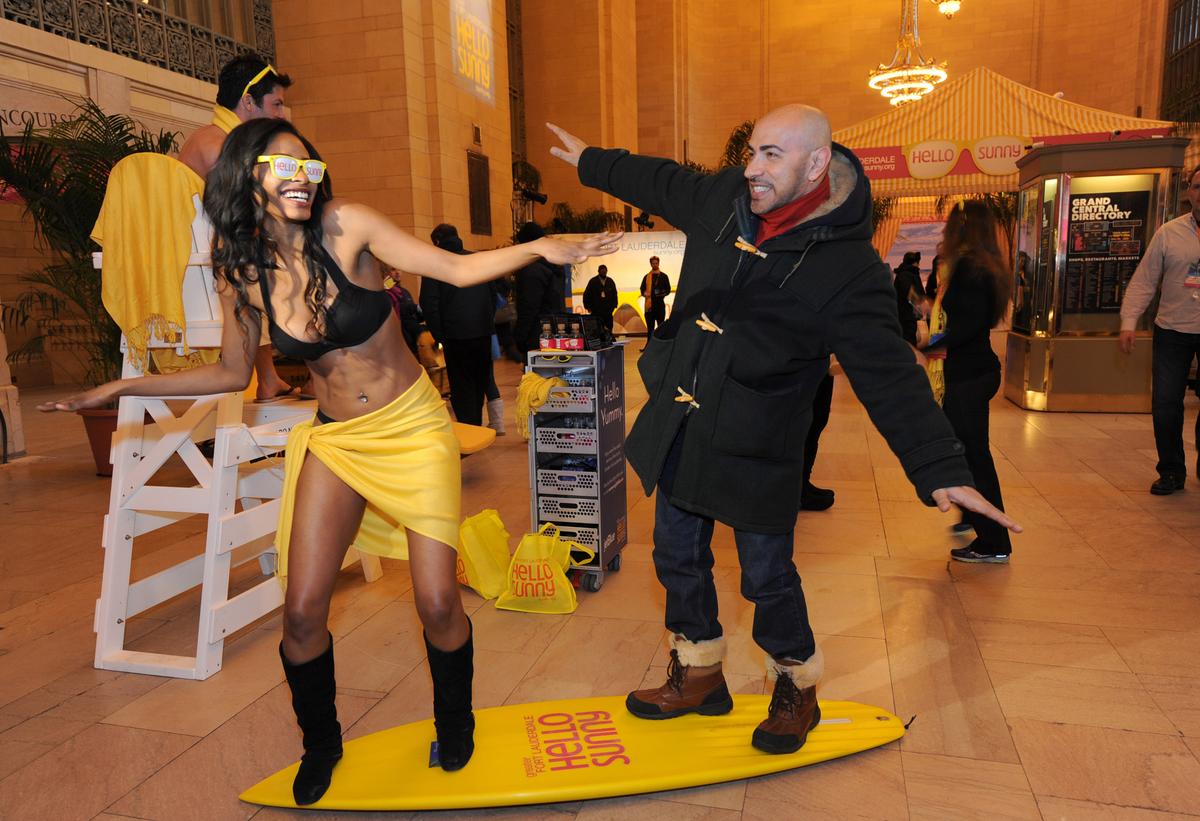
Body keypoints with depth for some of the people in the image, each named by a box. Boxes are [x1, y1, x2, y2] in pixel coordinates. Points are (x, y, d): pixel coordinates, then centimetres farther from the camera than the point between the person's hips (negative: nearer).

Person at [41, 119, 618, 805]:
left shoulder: (345, 225, -11)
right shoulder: (243, 271, -1)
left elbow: (457, 269, -11)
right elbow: (234, 373, 11)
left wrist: (538, 247, -25)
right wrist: (122, 388, 9)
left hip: (414, 428, -3)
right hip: (335, 440, 3)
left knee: (438, 605, -4)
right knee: (302, 612, 0)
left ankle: (455, 724, 30)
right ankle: (321, 744, 31)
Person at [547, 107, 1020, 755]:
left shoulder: (848, 267, -15)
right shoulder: (722, 199, 1)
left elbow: (890, 377, -16)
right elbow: (661, 183, 21)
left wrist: (941, 469, -23)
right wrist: (591, 161, 33)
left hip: (756, 451, -6)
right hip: (678, 433, 6)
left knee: (767, 576, 7)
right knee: (679, 557, 16)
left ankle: (797, 691, 35)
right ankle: (698, 677, 38)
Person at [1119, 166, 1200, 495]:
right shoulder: (1169, 233, 0)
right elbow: (1143, 282, -1)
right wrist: (1128, 323, -10)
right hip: (1173, 331, 0)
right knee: (1165, 405, 2)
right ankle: (1171, 471, 18)